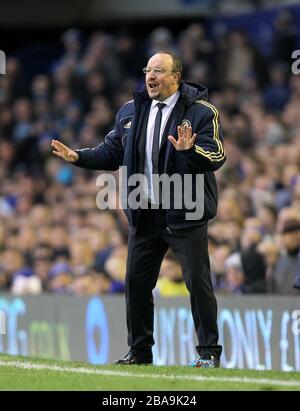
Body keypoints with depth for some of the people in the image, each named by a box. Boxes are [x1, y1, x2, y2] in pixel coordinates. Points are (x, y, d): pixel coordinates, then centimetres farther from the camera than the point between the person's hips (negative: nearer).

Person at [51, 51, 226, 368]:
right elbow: (112, 152, 17)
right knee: (136, 281, 7)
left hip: (185, 215, -5)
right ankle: (140, 351, 18)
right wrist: (78, 157, 2)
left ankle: (209, 351, 5)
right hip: (144, 216, 5)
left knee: (197, 281, -4)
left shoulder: (200, 112, -6)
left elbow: (217, 158, -15)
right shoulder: (130, 111, 11)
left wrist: (189, 150, -34)